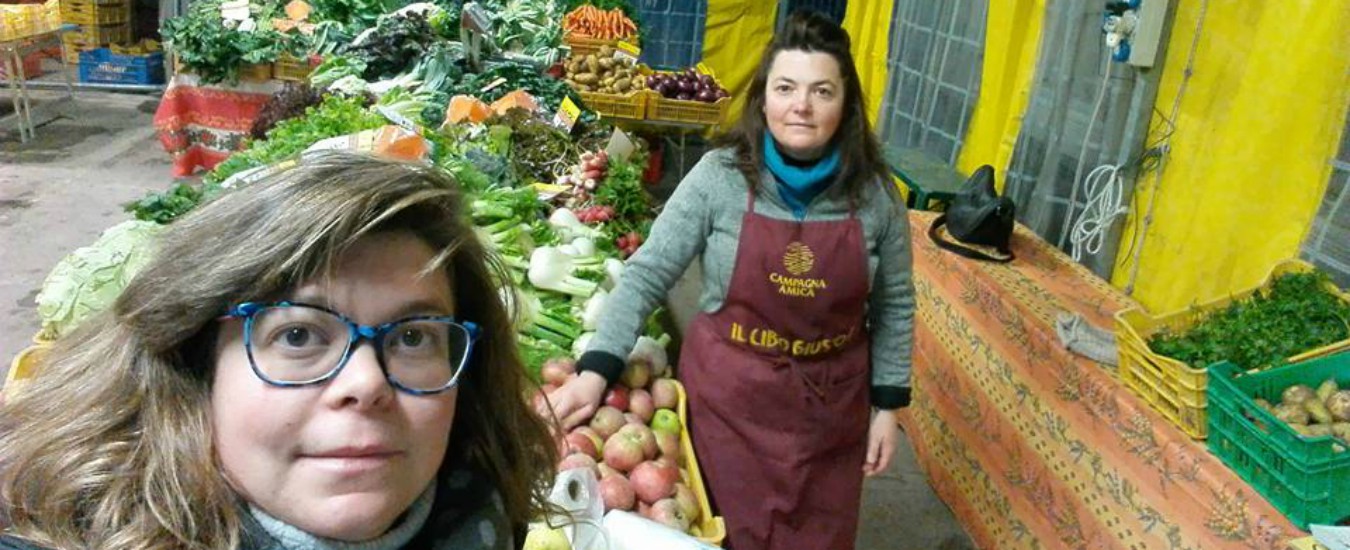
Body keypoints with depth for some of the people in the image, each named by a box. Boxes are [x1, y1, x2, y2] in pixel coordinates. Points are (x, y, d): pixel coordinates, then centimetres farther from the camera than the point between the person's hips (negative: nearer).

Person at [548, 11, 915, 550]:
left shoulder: (876, 194, -7)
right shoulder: (719, 176, -13)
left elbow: (894, 305, 3)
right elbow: (647, 274, -11)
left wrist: (887, 405, 2)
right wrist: (596, 369, -19)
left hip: (829, 404, 2)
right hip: (726, 395, -1)